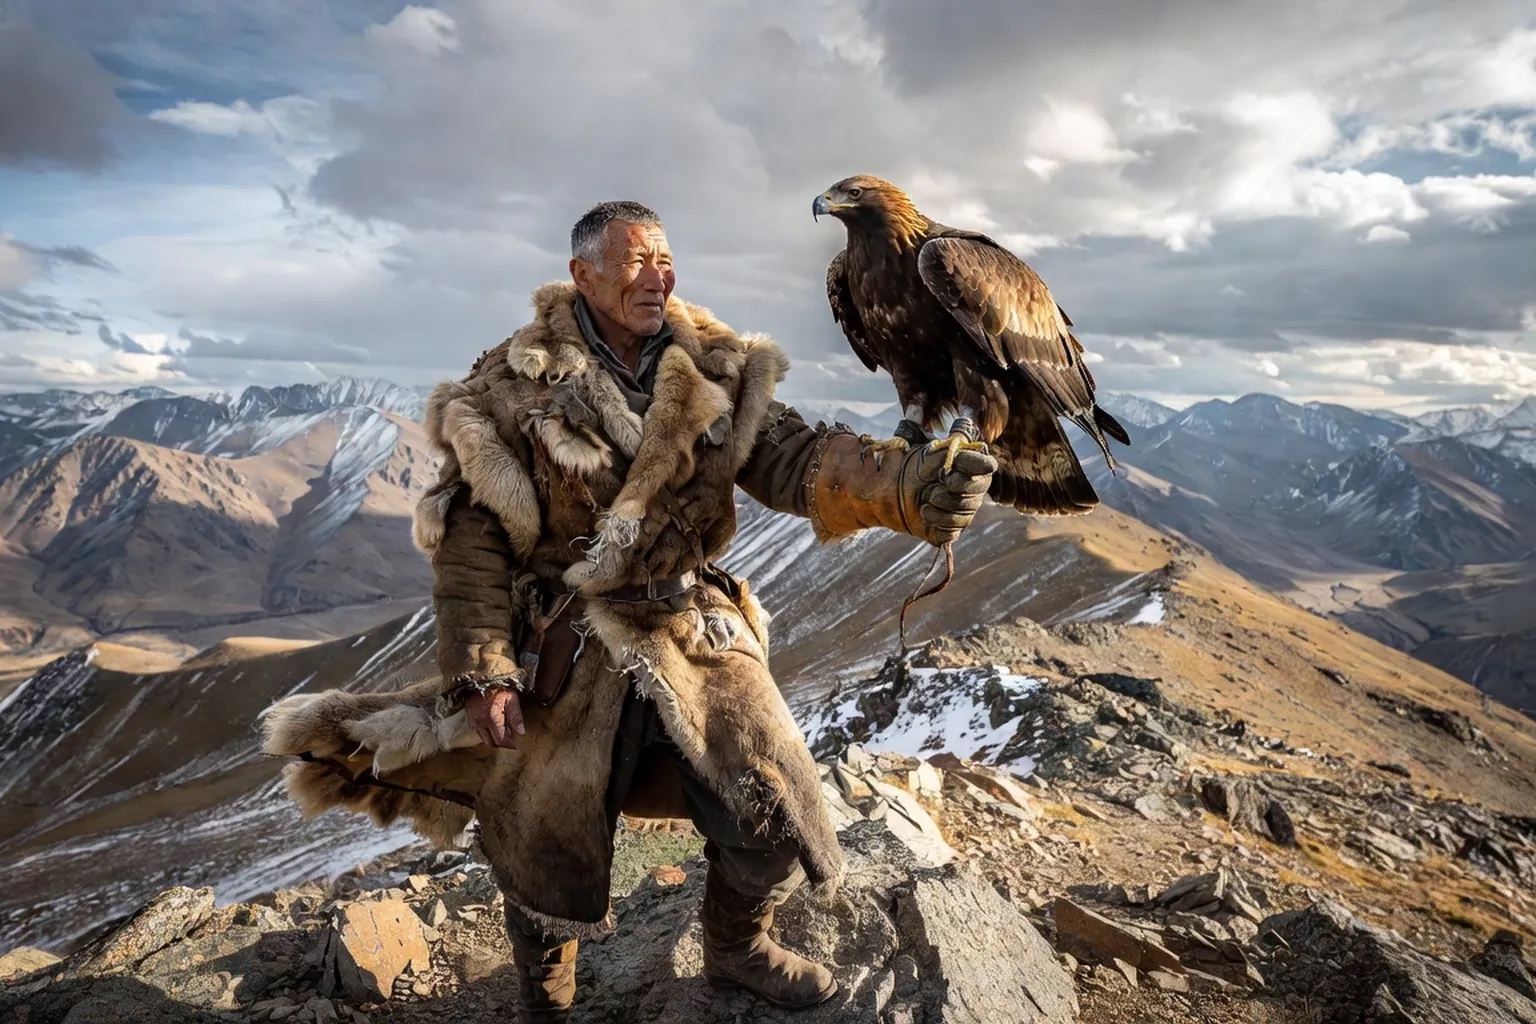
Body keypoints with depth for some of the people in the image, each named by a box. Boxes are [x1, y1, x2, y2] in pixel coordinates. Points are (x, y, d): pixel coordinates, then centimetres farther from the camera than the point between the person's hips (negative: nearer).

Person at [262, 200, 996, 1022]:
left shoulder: (715, 373, 0)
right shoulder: (514, 386, -8)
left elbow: (795, 458, -12)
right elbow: (471, 538, -8)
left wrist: (912, 486, -30)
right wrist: (482, 672, -15)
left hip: (695, 636, 3)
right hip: (564, 656, -2)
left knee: (777, 817, 6)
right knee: (544, 846, 10)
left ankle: (737, 948, 40)